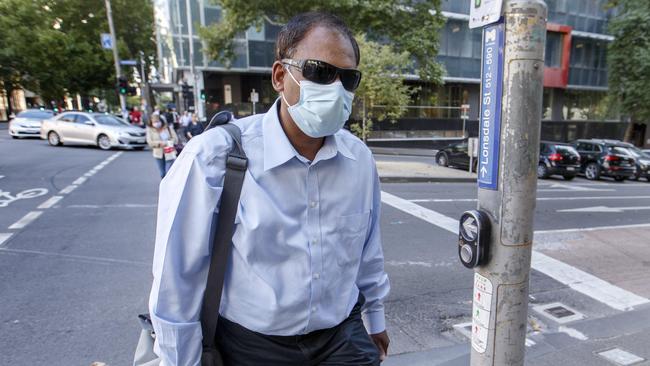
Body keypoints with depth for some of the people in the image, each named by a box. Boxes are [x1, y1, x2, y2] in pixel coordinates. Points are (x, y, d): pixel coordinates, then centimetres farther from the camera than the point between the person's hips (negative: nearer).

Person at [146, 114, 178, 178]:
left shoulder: (167, 128, 1)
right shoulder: (150, 130, 0)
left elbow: (175, 139, -2)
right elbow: (150, 142, -7)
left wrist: (167, 143, -17)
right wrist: (160, 143, -20)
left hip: (169, 154, -1)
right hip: (159, 154, 1)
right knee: (162, 174, 9)